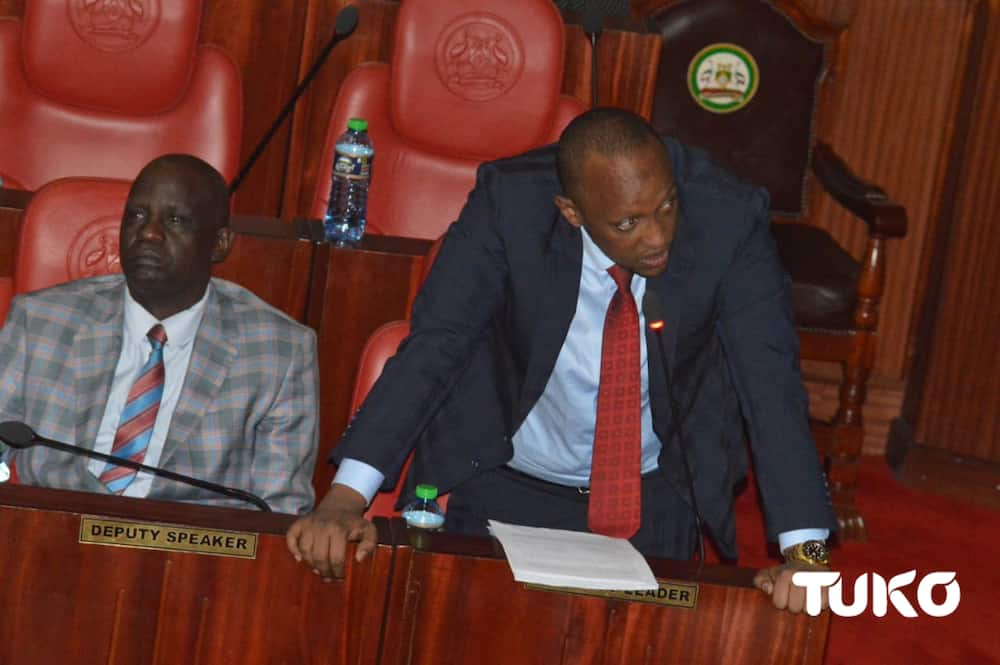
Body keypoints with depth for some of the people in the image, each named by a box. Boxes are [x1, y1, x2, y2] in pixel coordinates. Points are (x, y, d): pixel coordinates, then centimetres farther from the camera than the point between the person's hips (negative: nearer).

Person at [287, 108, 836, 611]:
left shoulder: (729, 218, -23)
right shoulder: (509, 202, -24)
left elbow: (770, 380, -23)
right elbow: (434, 344, -25)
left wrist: (804, 550, -33)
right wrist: (344, 499, -35)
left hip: (655, 500, 1)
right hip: (508, 488, 0)